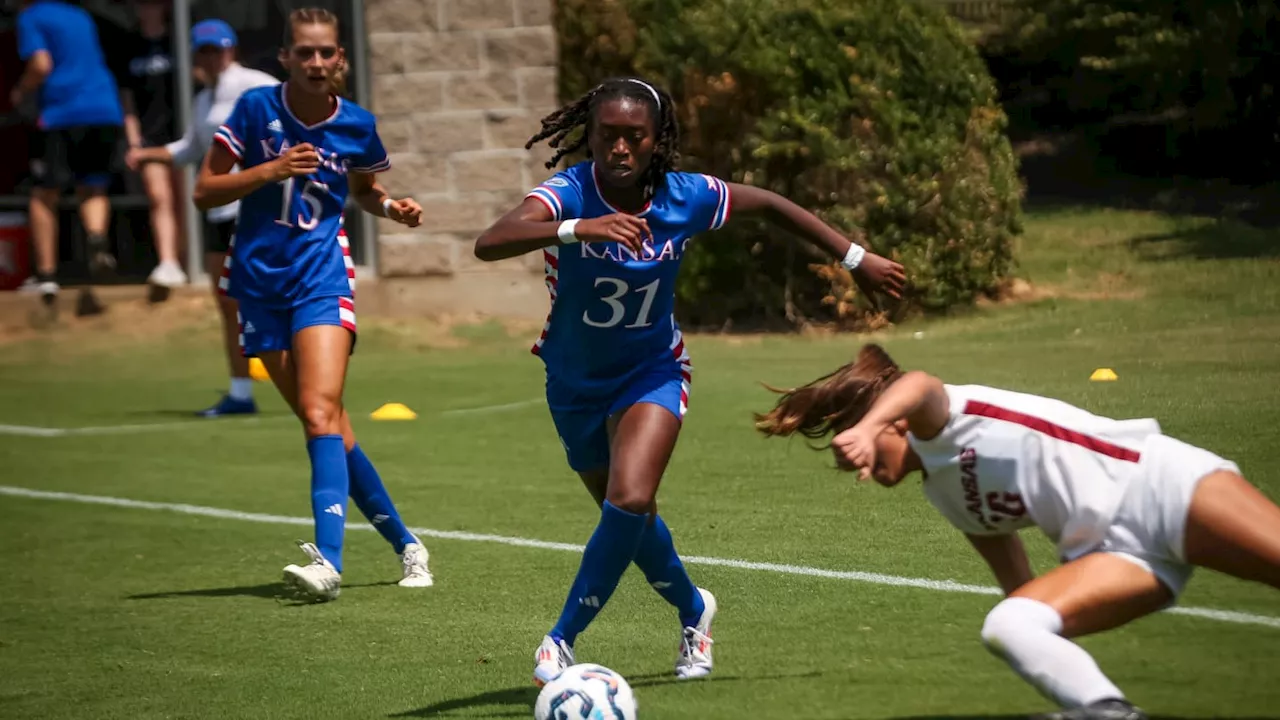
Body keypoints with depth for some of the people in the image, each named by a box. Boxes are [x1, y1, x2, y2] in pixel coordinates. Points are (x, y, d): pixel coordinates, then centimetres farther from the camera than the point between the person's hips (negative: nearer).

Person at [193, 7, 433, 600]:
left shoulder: (357, 125, 0)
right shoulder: (256, 108, -4)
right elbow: (204, 191, -3)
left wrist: (394, 208, 0)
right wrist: (271, 170, -17)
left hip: (321, 278, -1)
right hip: (259, 279, 1)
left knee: (321, 412, -20)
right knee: (326, 424, 4)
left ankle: (328, 560, -31)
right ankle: (405, 545, 18)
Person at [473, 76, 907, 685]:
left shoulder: (686, 198, -19)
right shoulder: (569, 194, -27)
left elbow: (768, 204, 1)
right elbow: (489, 244, -46)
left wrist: (855, 258, 6)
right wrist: (578, 229, -61)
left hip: (652, 373, 0)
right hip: (575, 383, 1)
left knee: (629, 503, -25)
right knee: (628, 519, 16)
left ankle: (561, 640, -10)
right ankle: (692, 609, 46)